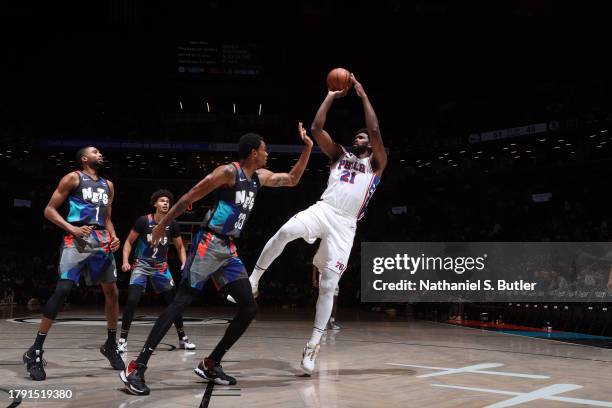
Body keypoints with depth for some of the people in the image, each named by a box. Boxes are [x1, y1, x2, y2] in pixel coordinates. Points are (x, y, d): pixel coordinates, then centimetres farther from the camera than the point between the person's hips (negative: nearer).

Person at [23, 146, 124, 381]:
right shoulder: (73, 178, 3)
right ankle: (35, 351, -14)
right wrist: (72, 228, -15)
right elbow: (49, 210, -1)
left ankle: (111, 345, 21)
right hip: (78, 239, -6)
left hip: (102, 241, 7)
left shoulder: (108, 185, 21)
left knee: (112, 292, 6)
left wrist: (114, 237, 5)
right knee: (62, 290, -18)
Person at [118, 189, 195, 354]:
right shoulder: (143, 221, -12)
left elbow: (180, 247, 8)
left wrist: (184, 263, -7)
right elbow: (129, 242, -4)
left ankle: (182, 339, 16)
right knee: (132, 301, -17)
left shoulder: (172, 225, -3)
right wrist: (125, 261, -16)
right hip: (141, 265, -3)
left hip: (161, 267, 3)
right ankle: (123, 340, -5)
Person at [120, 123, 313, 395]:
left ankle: (210, 365, 11)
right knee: (181, 302, -14)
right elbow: (190, 197, -9)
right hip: (209, 244, -9)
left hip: (229, 249, 9)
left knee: (249, 308, 3)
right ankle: (136, 368, -13)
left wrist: (307, 148, 19)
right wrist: (163, 224, -7)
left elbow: (292, 180, 28)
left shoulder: (260, 177, 15)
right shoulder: (229, 171, -10)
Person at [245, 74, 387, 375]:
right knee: (286, 231, -33)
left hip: (345, 225, -1)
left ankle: (313, 345, 1)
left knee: (328, 285, -5)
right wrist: (331, 96, 12)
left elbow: (376, 132, -2)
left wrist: (363, 96, 0)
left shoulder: (376, 164, 14)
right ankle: (253, 280, -20)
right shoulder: (339, 155, 22)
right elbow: (316, 129, 12)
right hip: (322, 211, 1)